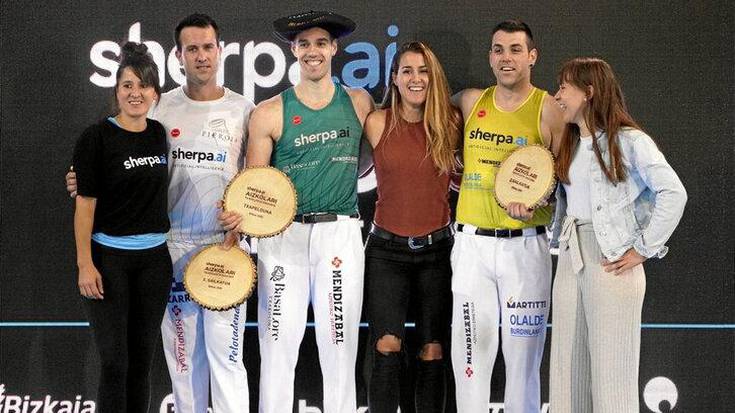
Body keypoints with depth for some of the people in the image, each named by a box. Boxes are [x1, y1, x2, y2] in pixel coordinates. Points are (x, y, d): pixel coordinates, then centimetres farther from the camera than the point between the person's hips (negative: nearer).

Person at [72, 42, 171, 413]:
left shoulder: (159, 134, 7)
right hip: (109, 257, -5)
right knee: (114, 360, -3)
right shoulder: (97, 138, -9)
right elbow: (85, 203, -10)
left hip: (154, 257, 5)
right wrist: (85, 264, -14)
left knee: (142, 359, 10)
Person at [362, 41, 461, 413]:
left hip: (437, 248, 2)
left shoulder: (451, 122, 1)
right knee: (387, 351, -11)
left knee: (433, 354, 7)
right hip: (387, 249, -2)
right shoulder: (377, 123, -4)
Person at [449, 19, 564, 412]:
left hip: (525, 244, -2)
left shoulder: (548, 108, -1)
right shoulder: (470, 101, 8)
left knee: (523, 349, 3)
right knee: (471, 347, 4)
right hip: (472, 243, 3)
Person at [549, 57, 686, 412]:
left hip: (612, 262, -7)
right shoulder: (569, 145, 14)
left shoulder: (629, 141, -8)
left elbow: (674, 193, -15)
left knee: (610, 369, -2)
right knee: (568, 366, 9)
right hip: (569, 260, 7)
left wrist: (643, 249, -15)